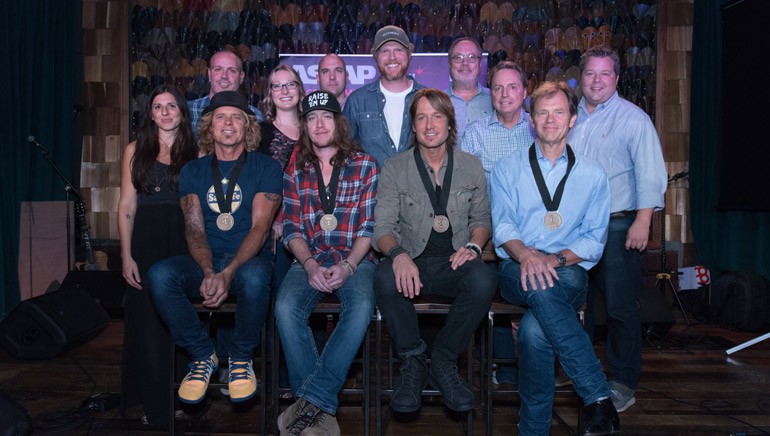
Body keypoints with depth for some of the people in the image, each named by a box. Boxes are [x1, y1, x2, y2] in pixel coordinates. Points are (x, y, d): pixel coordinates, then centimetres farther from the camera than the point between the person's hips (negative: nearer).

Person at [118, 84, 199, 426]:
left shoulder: (196, 153, 7)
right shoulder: (136, 150, 7)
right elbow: (127, 207, 4)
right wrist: (126, 256, -4)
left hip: (185, 243, 0)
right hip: (147, 243, 0)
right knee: (149, 322, 4)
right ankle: (154, 405, 18)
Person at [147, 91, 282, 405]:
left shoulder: (266, 168, 4)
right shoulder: (193, 171, 13)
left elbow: (260, 226, -8)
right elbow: (194, 229, 2)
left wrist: (228, 273, -23)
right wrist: (209, 272, -19)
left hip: (249, 259, -3)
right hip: (205, 263, 3)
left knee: (253, 277, -38)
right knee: (159, 275, -28)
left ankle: (241, 358, -9)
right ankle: (203, 355, -6)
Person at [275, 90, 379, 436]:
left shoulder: (365, 166, 6)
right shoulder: (295, 172, 13)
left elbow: (369, 226, 0)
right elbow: (292, 229, 7)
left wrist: (347, 266, -15)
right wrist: (310, 265, -12)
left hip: (354, 260, -1)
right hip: (309, 260, 2)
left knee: (361, 307, -34)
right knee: (286, 308, -29)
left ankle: (311, 400, -28)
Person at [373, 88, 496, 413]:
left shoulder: (471, 167, 10)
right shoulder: (394, 169, 5)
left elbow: (482, 218, 15)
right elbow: (383, 225, -1)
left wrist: (473, 245, -8)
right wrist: (398, 253, -23)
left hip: (454, 263, 1)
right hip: (412, 263, -1)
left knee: (484, 279, -33)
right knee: (385, 276, -35)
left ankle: (443, 360, -10)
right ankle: (413, 360, -10)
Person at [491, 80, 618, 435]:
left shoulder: (593, 175, 14)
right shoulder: (507, 169, 14)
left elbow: (594, 240, 6)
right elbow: (502, 226, 1)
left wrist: (555, 259, -14)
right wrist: (525, 255, -22)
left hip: (569, 272, 0)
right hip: (516, 271, 0)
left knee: (534, 329, -34)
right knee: (539, 287, -38)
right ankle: (597, 396, -31)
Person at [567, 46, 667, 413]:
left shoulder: (633, 118, -2)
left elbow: (650, 175, -7)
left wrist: (642, 221, -16)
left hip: (618, 227, -5)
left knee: (620, 307, -1)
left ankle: (622, 382, 13)